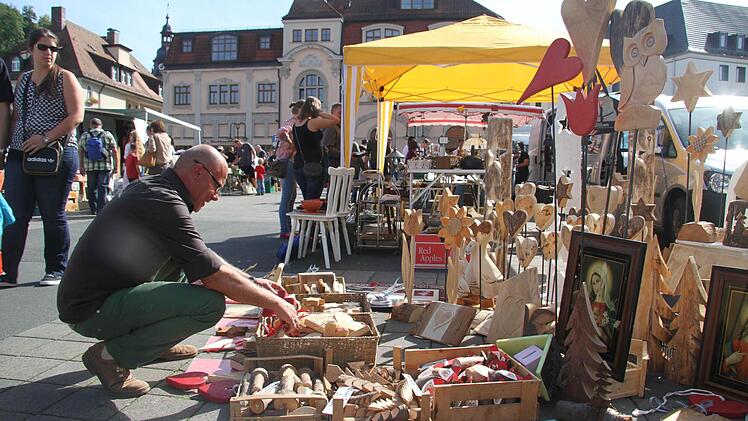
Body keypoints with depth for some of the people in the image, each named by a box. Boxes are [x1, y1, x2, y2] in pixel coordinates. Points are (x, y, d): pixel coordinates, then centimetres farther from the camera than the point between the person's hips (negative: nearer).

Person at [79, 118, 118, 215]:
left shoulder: (84, 136, 7)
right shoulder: (107, 135, 1)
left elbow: (80, 152, 6)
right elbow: (114, 151, -2)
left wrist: (81, 166, 13)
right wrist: (116, 166, 1)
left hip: (90, 167, 2)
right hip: (105, 166, -2)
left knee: (91, 189, 11)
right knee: (102, 188, 0)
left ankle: (93, 209, 14)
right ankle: (101, 210, -4)